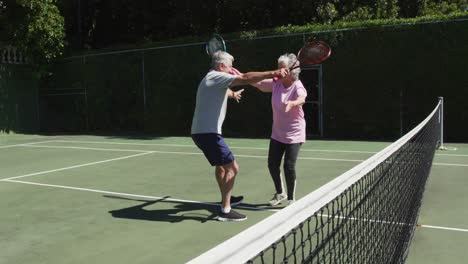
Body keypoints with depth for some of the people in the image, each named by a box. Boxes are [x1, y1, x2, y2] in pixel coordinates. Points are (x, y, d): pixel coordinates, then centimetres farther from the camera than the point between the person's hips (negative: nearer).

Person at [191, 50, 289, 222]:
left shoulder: (211, 79, 20)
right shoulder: (217, 77, -12)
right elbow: (245, 78, -26)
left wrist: (232, 94, 62)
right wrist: (273, 73, -30)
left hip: (200, 132, 11)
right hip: (208, 133, -11)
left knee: (221, 165, 26)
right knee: (232, 167, -10)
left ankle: (226, 199, 41)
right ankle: (225, 210, -7)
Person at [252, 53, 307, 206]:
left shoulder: (298, 86, -17)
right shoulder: (276, 84, -2)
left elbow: (302, 99, -38)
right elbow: (257, 83, 3)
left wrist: (292, 103, -61)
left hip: (294, 134, -5)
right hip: (277, 133, 6)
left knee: (289, 166, -10)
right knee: (272, 164, 7)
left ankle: (291, 199, 12)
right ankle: (280, 193, 32)